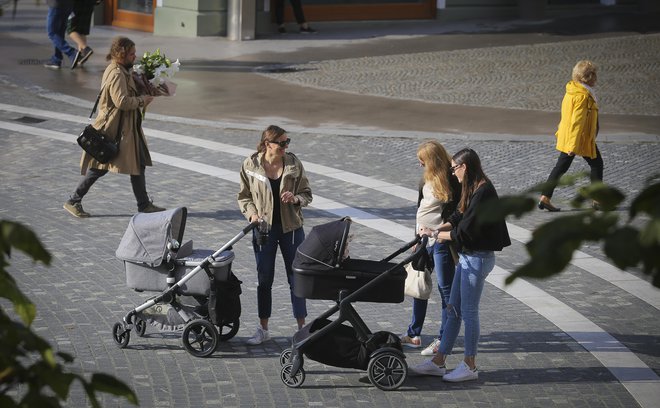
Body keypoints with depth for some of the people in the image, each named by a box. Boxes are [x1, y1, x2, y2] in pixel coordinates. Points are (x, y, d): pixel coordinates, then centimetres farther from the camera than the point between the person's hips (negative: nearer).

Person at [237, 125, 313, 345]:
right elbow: (244, 196, 3)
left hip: (291, 227, 0)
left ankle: (302, 327, 16)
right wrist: (252, 214, -14)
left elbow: (307, 194, 3)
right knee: (264, 279, 9)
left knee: (296, 277, 5)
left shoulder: (293, 164, -5)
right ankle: (263, 329, 21)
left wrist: (295, 198, -18)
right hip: (264, 228, 0)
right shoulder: (250, 166, -7)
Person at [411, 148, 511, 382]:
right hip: (467, 256, 10)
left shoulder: (483, 192, -21)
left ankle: (470, 366, 10)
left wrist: (436, 234, -10)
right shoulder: (473, 190, 10)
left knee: (469, 312, -1)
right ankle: (438, 362, 19)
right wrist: (437, 231, 1)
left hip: (478, 258, -10)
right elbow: (458, 219, 16)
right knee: (453, 310, 13)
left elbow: (464, 232, -21)